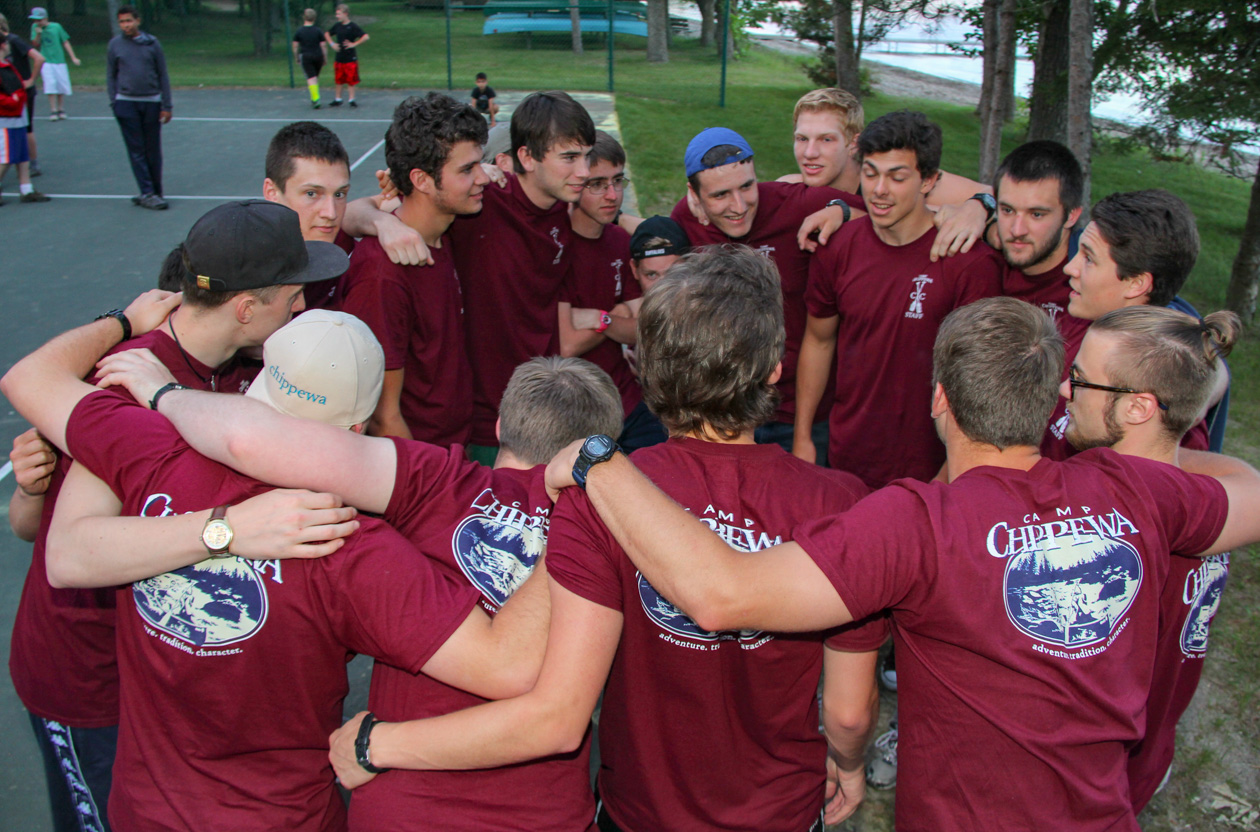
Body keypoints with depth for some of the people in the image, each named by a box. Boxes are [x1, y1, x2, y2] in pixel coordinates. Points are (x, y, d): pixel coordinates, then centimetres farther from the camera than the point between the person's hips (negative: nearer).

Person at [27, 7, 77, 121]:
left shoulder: (56, 27, 0)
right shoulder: (35, 27, 4)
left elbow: (66, 43, 5)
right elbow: (35, 45, 2)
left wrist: (73, 58, 0)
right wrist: (38, 34, -15)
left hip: (59, 61, 0)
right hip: (45, 61, 0)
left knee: (62, 85, 1)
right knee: (50, 84, -14)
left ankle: (61, 110, 16)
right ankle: (53, 111, -9)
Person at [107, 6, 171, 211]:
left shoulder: (152, 43, 4)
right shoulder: (115, 44, 5)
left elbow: (163, 76, 7)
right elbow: (110, 76, 10)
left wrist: (166, 106, 2)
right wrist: (114, 102, 1)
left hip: (151, 103, 0)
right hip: (126, 103, 0)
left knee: (153, 151, 5)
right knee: (136, 151, -2)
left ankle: (155, 192, 15)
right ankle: (147, 194, -2)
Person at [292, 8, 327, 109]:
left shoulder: (299, 31, -3)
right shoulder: (318, 30, -3)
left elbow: (295, 46, 0)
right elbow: (323, 45, -3)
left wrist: (296, 57, 14)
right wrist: (325, 58, 7)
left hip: (305, 56, -2)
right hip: (318, 56, 2)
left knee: (311, 78, -5)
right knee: (316, 77, 16)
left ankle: (315, 99, -17)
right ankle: (314, 99, 22)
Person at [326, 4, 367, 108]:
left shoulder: (353, 26, -10)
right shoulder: (337, 25, 7)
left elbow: (366, 37, -19)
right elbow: (327, 35, 24)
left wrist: (354, 44, -18)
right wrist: (332, 44, 6)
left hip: (350, 59, -5)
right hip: (339, 58, 5)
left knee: (351, 80, 1)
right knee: (339, 80, 11)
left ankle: (352, 99, 8)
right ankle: (338, 99, 21)